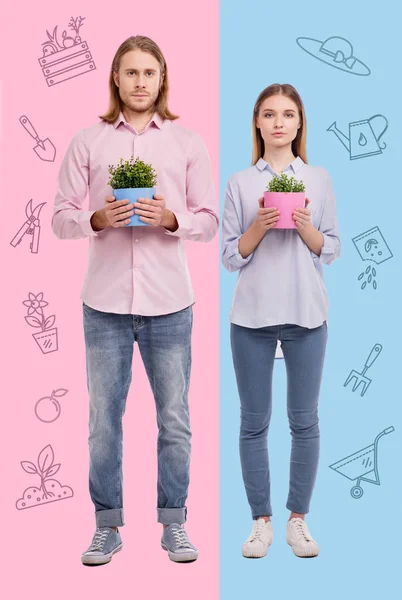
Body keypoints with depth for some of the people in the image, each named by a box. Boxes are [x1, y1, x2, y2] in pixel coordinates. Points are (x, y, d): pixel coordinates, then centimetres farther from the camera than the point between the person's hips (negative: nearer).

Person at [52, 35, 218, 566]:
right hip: (105, 302, 0)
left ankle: (174, 523, 20)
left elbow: (209, 222, 6)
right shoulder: (87, 142, 6)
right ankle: (107, 526, 19)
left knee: (174, 420, 6)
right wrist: (97, 219, -15)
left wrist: (171, 219, -13)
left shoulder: (188, 144, 8)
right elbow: (61, 218, 5)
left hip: (168, 303, 0)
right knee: (104, 418, 6)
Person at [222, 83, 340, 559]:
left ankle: (298, 519, 18)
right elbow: (230, 257, 2)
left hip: (306, 315, 0)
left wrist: (304, 225, -12)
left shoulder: (319, 180, 5)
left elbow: (331, 250, 5)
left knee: (304, 421, 5)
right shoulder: (240, 183, 4)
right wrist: (260, 226, -13)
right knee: (254, 422, 6)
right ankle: (261, 521, 17)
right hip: (252, 316, 0)